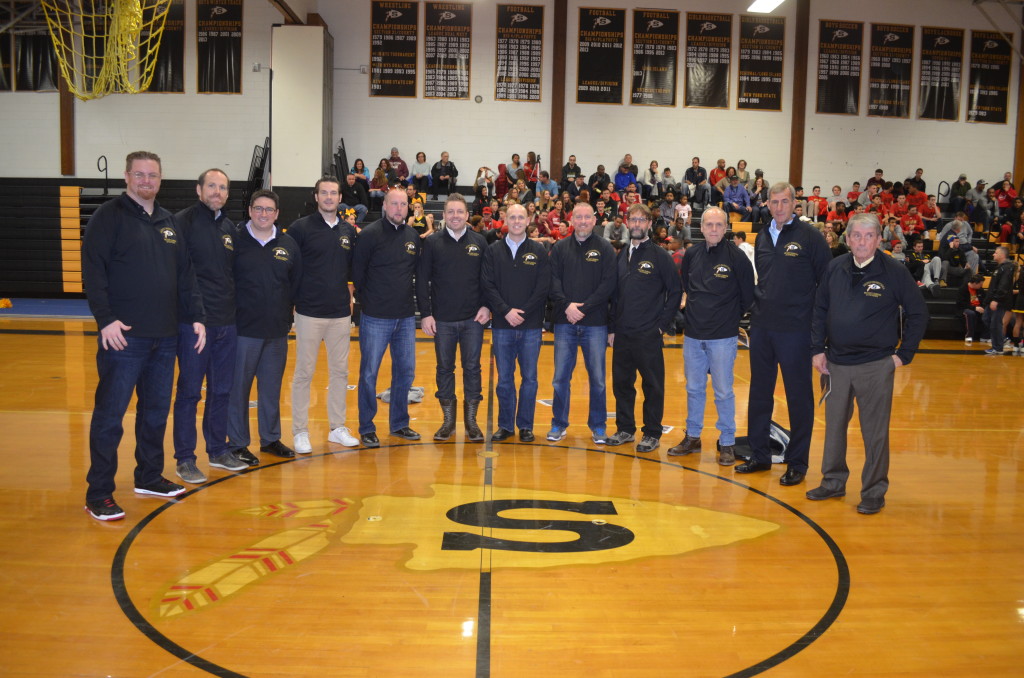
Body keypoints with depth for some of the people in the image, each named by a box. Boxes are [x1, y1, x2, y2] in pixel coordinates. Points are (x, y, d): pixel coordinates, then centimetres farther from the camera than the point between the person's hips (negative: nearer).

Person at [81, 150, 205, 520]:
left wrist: (196, 316, 10)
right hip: (124, 335, -6)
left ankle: (149, 477, 29)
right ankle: (98, 494, 7)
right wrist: (106, 319, -18)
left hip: (165, 337, 6)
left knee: (156, 410, 14)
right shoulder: (109, 216, -3)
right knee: (110, 414, -2)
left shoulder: (168, 222, 16)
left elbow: (185, 274, 17)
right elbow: (93, 271, -11)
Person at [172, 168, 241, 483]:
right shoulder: (183, 221, -7)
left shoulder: (229, 226, 13)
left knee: (222, 390, 13)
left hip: (227, 322, 6)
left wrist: (234, 308, 15)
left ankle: (218, 450, 25)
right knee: (189, 391, 1)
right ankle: (184, 459, 12)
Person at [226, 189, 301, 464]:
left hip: (278, 329, 4)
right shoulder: (235, 241, -4)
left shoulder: (288, 244, 7)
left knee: (272, 387, 13)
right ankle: (237, 443, 15)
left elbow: (296, 282, 14)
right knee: (239, 387, 3)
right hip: (244, 328, -4)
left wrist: (285, 310, 9)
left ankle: (271, 438, 25)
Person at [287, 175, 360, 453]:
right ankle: (300, 432, 13)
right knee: (304, 373, 3)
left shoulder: (349, 231, 9)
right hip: (309, 313, -4)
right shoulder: (300, 228, -5)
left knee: (340, 371, 10)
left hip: (341, 313, 4)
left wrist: (351, 294, 6)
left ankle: (338, 428, 22)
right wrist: (293, 298, -6)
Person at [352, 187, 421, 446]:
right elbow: (357, 272, -5)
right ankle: (366, 429, 14)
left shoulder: (414, 236, 7)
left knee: (405, 371, 11)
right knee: (369, 373, 2)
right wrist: (368, 301, 0)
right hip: (375, 318, -5)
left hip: (406, 317, 5)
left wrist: (408, 300, 10)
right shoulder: (370, 234, -8)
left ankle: (399, 423, 26)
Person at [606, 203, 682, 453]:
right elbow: (615, 293, 14)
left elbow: (675, 291, -3)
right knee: (621, 383, 10)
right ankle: (625, 429, 23)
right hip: (622, 334, 5)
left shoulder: (660, 256, -3)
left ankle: (652, 434, 13)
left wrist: (663, 324, -8)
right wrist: (612, 327, 10)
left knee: (653, 385, 3)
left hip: (649, 335, -5)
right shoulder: (621, 256, 11)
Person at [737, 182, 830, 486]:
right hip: (762, 327, 6)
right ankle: (759, 455, 25)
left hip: (795, 329, -6)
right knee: (759, 392, 12)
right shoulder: (762, 237, 10)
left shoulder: (809, 236, -7)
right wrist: (759, 307, 13)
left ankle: (798, 463, 13)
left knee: (799, 395, 3)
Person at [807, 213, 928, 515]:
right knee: (834, 425, 13)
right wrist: (818, 349, 4)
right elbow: (820, 310, 9)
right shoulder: (835, 268, 2)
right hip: (836, 363, 4)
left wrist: (904, 354, -4)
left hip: (876, 365, -4)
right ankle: (833, 482, 28)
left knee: (875, 432, 4)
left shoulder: (894, 272, -8)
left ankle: (874, 492, 16)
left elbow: (918, 313, -2)